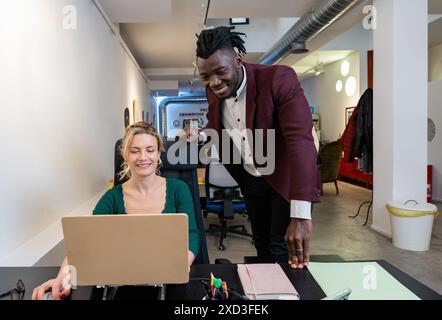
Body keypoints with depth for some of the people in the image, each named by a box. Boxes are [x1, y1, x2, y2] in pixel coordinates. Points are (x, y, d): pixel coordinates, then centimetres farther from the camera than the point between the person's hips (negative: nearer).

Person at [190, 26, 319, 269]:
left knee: (281, 250, -3)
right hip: (251, 180, 6)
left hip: (285, 178, -5)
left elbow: (301, 141, -36)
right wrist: (200, 136, -10)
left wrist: (301, 214, -43)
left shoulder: (279, 79, -26)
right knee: (262, 246, 17)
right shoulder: (212, 90, -6)